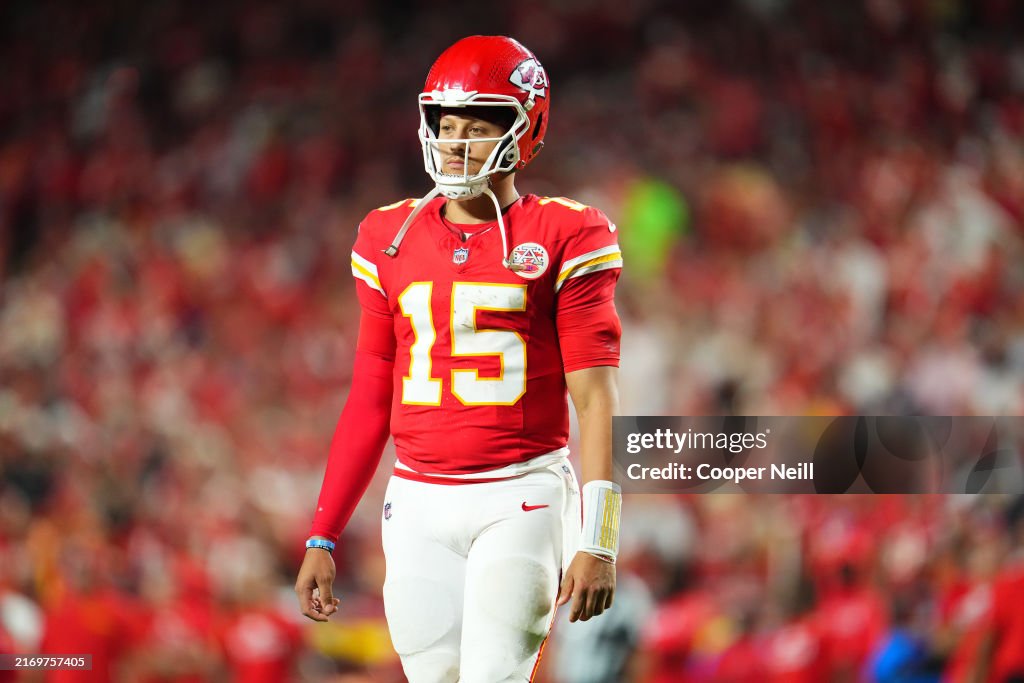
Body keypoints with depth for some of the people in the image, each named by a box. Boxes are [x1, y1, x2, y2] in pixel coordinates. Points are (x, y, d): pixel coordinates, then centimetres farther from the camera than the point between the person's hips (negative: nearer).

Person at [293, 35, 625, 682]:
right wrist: (322, 538, 11)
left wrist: (597, 540, -13)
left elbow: (595, 398, -5)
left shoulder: (564, 239, -2)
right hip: (420, 504, 4)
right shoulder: (390, 240, 10)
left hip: (521, 497, -4)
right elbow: (370, 404, 15)